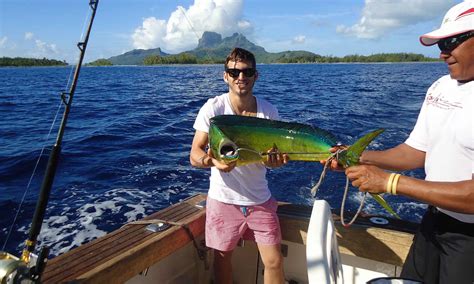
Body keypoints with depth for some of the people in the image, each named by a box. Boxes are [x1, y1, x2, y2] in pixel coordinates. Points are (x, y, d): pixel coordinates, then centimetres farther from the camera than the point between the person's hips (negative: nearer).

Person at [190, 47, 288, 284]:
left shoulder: (268, 111, -3)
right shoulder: (213, 108, -12)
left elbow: (274, 154, 4)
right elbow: (194, 155, -13)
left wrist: (276, 160, -21)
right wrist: (212, 160, -36)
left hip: (260, 198, 2)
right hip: (224, 198, -2)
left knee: (274, 262, 5)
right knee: (222, 258, 14)